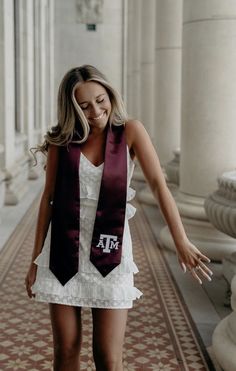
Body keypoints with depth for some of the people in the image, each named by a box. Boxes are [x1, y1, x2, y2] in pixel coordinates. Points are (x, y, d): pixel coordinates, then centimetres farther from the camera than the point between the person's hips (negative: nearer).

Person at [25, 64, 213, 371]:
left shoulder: (130, 132, -3)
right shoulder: (62, 140, 1)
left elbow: (158, 184, -13)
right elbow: (48, 198, 5)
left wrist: (181, 241, -25)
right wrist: (36, 261, 5)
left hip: (109, 253, -1)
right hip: (64, 252, 2)